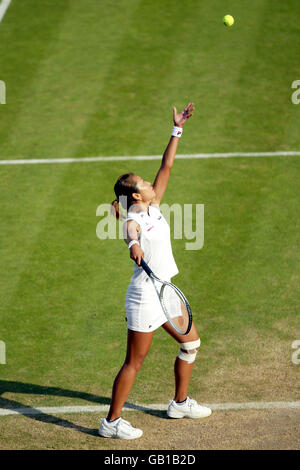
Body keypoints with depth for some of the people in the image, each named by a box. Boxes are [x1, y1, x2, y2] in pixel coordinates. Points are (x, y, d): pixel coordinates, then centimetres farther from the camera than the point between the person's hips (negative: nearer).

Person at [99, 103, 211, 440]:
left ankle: (180, 403, 35)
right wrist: (134, 245, -66)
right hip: (145, 297, -9)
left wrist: (177, 130, 11)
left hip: (164, 292, 9)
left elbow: (166, 167, 11)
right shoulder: (133, 221, -17)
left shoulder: (153, 207, 5)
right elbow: (130, 233, -43)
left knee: (191, 343, 19)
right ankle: (111, 422, 4)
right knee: (135, 361, -4)